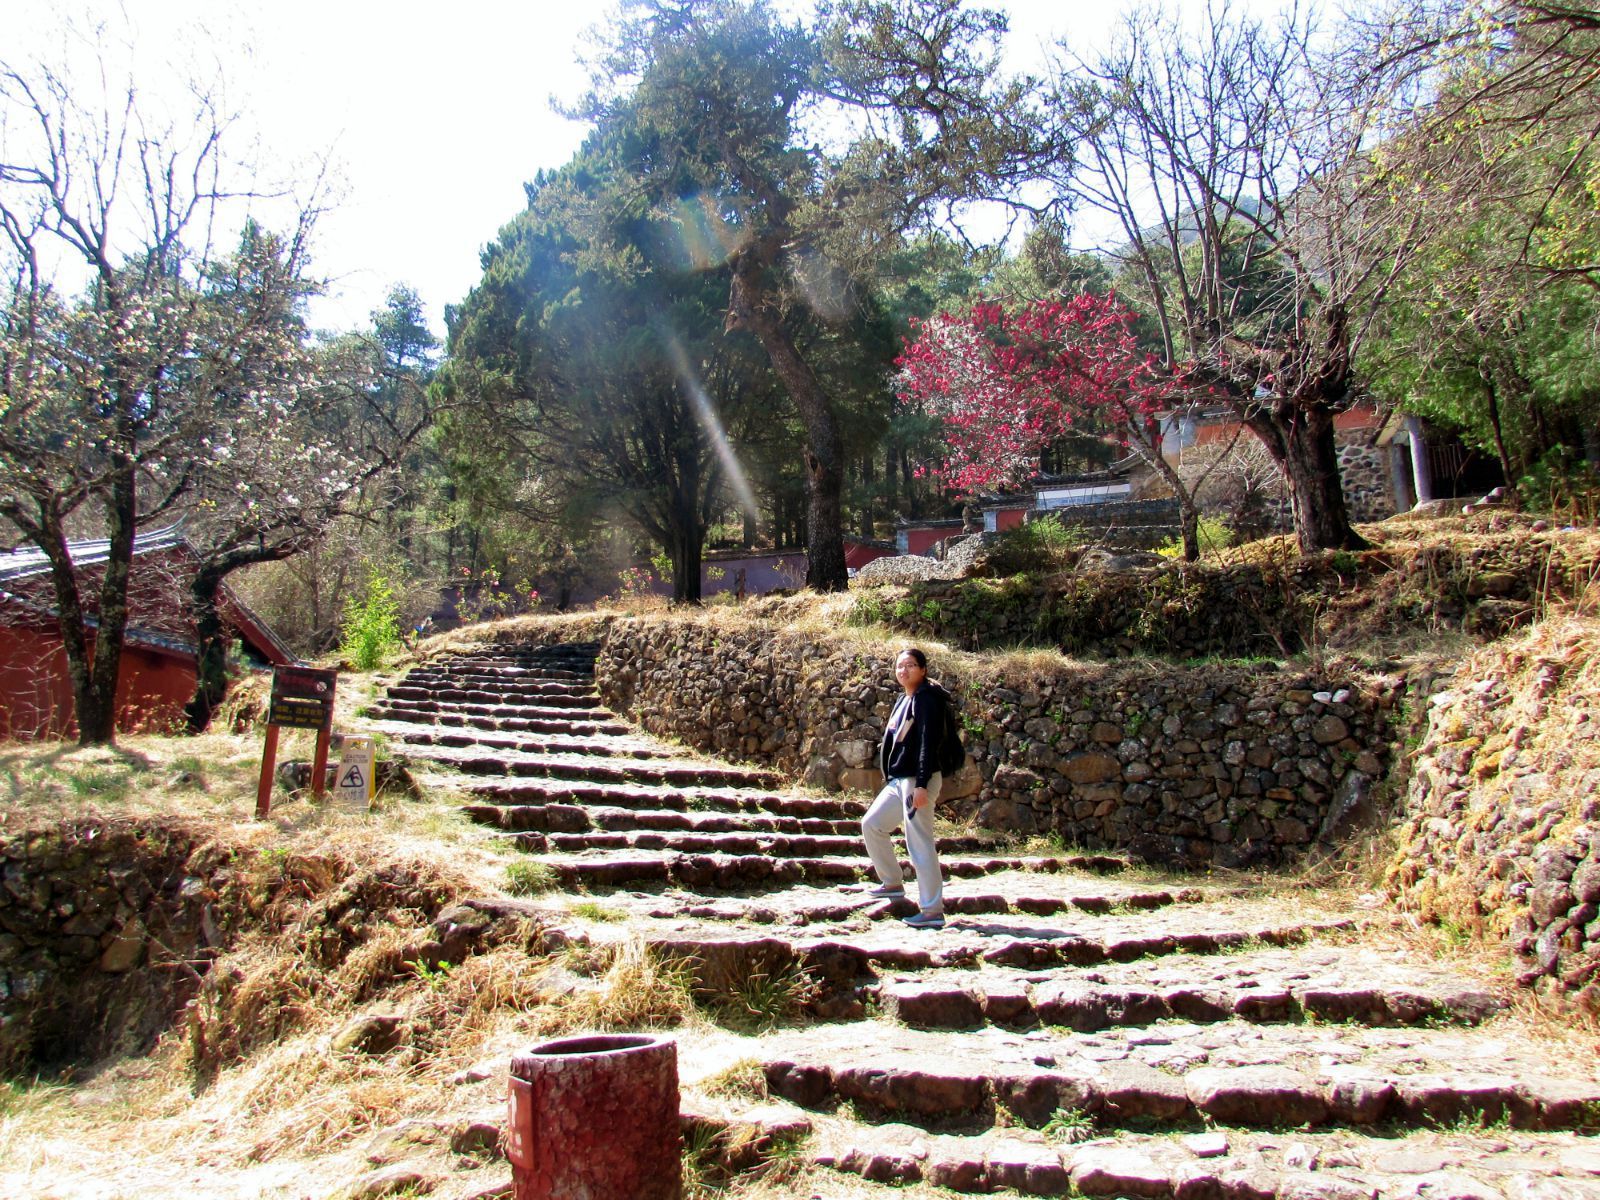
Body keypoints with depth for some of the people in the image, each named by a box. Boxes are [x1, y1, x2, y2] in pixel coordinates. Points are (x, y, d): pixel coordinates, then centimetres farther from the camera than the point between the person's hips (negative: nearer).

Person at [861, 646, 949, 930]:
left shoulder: (926, 699, -11)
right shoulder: (903, 701, 16)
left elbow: (928, 743, -18)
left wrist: (922, 785, -24)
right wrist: (890, 777, 22)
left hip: (918, 779, -10)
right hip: (898, 780, 10)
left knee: (920, 844, -8)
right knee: (871, 824, 14)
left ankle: (932, 911, -4)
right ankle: (893, 882, 28)